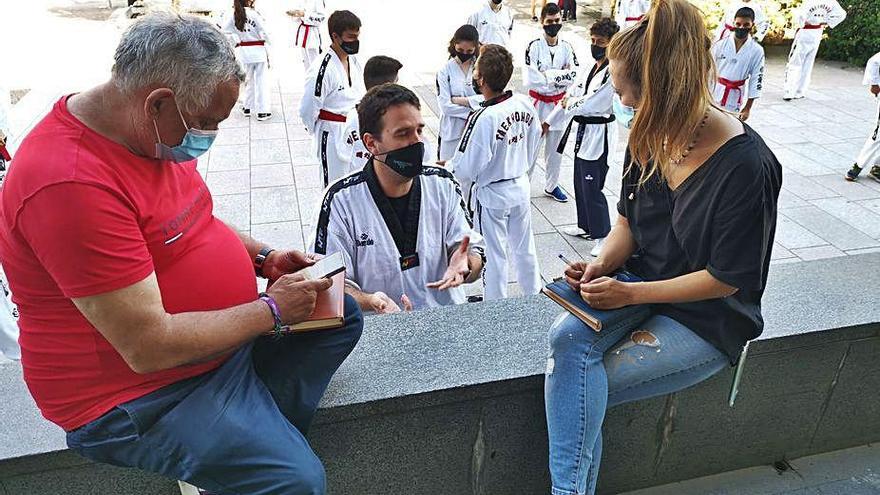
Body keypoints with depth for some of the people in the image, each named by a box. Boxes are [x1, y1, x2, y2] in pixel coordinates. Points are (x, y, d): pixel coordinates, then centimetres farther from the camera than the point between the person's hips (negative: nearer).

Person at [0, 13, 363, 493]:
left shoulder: (155, 133, 0)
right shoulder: (72, 184, -30)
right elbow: (148, 347, -29)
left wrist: (263, 257, 1)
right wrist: (271, 310, -19)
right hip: (139, 394, -9)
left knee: (341, 315, 12)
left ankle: (268, 430, 3)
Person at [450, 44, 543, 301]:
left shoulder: (483, 118, -29)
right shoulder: (525, 104, -9)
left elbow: (465, 170, -22)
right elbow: (534, 147, 5)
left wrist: (447, 165, -2)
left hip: (492, 196, -6)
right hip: (521, 187, 6)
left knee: (494, 255, 11)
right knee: (524, 247, 23)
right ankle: (535, 293, 40)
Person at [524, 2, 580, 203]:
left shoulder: (566, 47, 0)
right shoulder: (534, 47, -12)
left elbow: (575, 75, -11)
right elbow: (530, 80, -22)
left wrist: (547, 76, -19)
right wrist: (559, 75, -16)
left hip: (559, 104, 4)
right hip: (537, 102, -4)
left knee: (555, 149, 17)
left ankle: (551, 185, 33)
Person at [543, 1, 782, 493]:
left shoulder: (747, 166, -22)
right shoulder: (650, 138, -3)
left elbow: (727, 278, -17)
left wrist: (631, 293, -19)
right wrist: (603, 265, -11)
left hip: (707, 319, -6)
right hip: (638, 287, 6)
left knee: (570, 383, -20)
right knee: (567, 337, -25)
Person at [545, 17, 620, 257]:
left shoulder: (613, 74, -18)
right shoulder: (591, 69, 10)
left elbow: (592, 103, -22)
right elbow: (570, 95, 15)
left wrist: (570, 103, -3)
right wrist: (549, 121, 15)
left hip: (599, 134, -9)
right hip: (584, 131, 9)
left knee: (592, 187, -5)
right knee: (580, 183, 19)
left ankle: (603, 236, 10)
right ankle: (586, 227, 36)